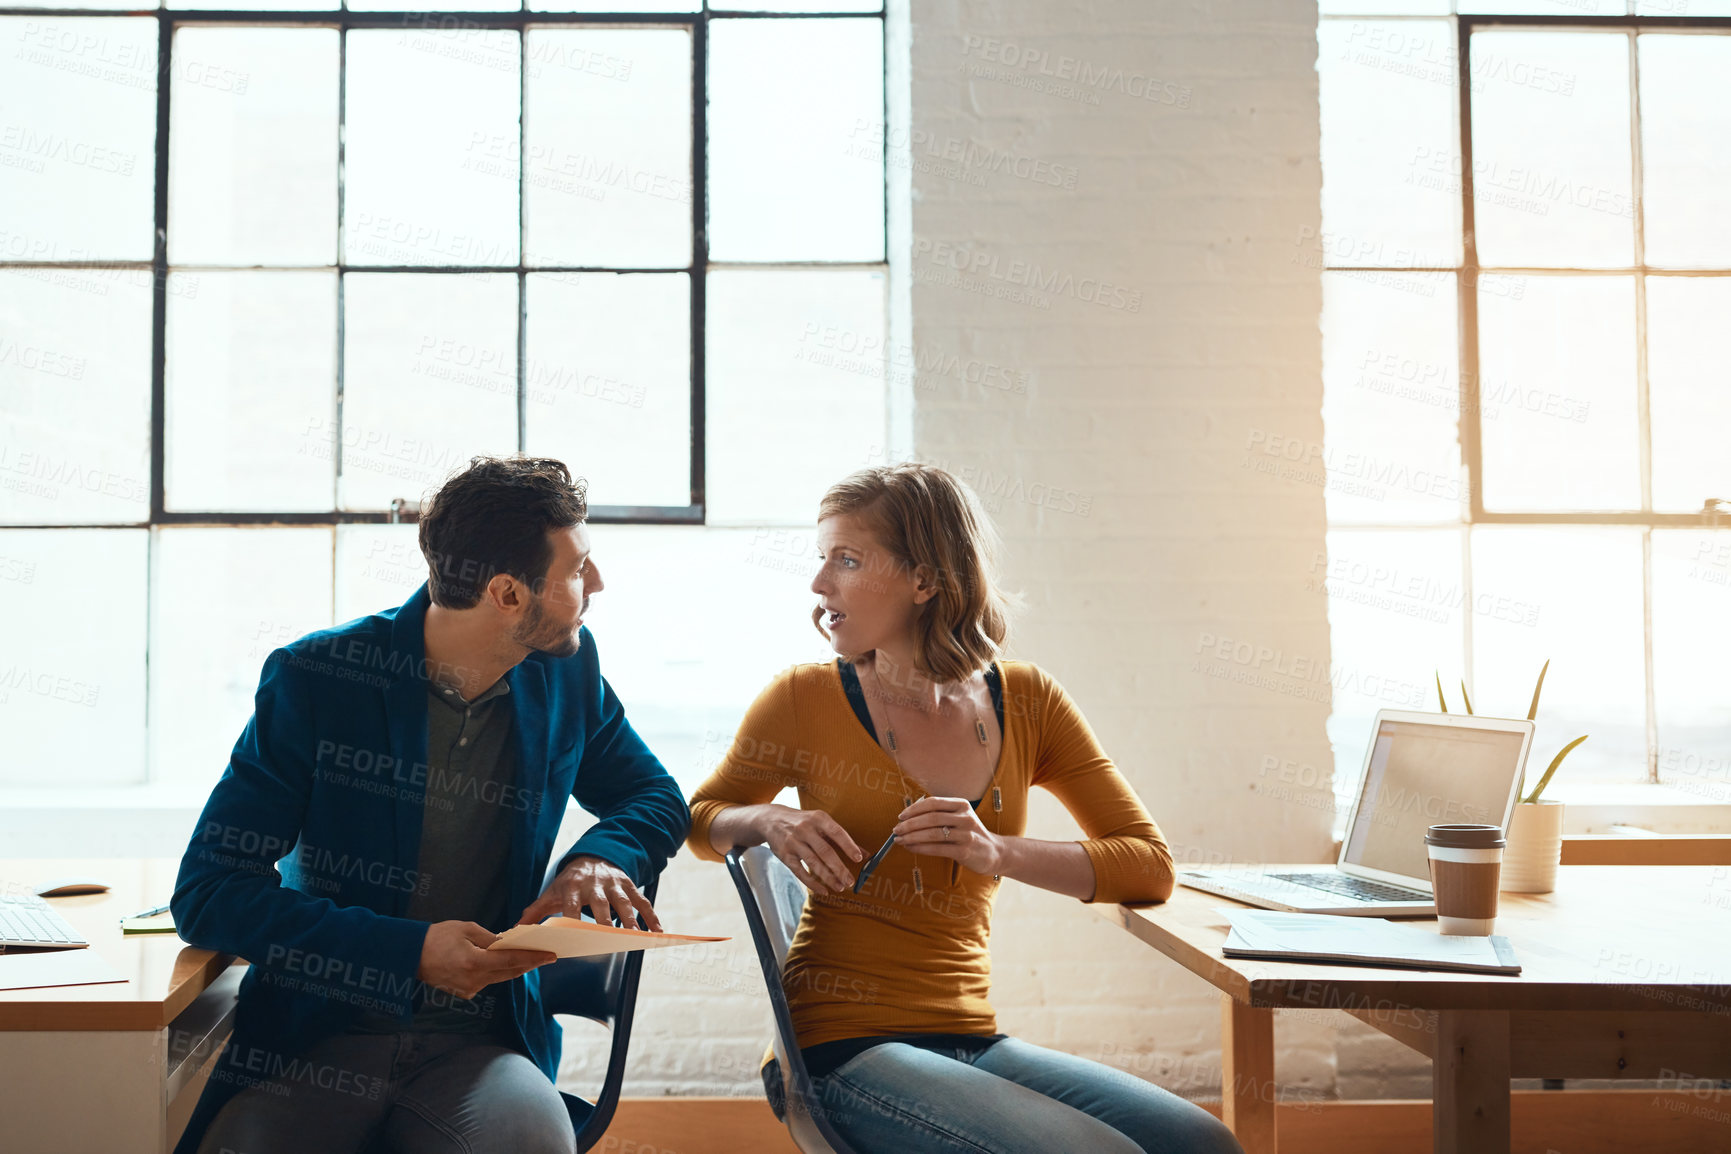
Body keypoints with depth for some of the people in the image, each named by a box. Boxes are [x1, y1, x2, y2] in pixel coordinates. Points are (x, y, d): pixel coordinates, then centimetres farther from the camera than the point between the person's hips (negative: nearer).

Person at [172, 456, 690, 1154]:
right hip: (308, 1040, -2)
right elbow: (207, 893, -10)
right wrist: (413, 951, -21)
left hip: (480, 1043, 2)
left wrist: (600, 858, -6)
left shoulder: (566, 674, 5)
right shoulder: (313, 679, -8)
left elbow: (657, 798, 19)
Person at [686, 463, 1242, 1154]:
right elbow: (701, 822, 14)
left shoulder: (1028, 703, 5)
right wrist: (770, 822, -10)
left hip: (973, 1040, 4)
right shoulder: (805, 701, -2)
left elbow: (1150, 866, 1)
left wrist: (998, 853, -15)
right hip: (849, 1047, -3)